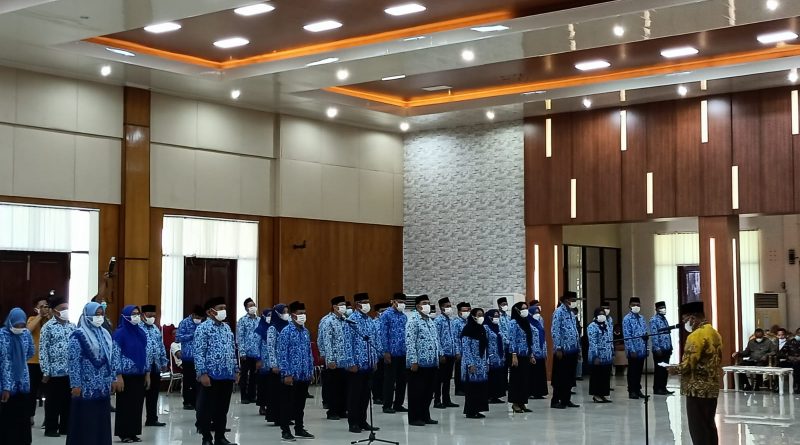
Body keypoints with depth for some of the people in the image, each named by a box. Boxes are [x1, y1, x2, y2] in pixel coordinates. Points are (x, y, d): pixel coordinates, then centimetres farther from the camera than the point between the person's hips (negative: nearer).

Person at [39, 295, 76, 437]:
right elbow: (43, 350, -7)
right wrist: (46, 371, -10)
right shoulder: (48, 327, -5)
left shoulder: (72, 326, 9)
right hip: (55, 370, -4)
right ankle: (51, 428, 12)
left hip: (70, 370, 4)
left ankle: (65, 427, 19)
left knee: (68, 400, 9)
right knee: (53, 400, 3)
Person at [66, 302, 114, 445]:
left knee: (102, 421, 9)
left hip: (103, 386, 6)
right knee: (85, 422, -2)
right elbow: (74, 362, -12)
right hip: (86, 387, -6)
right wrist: (76, 385, -16)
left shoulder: (105, 334, 11)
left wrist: (112, 379, 13)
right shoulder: (78, 335, -9)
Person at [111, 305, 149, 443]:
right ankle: (124, 434, 9)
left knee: (137, 404, 8)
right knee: (125, 405, 1)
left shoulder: (141, 333, 9)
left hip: (140, 375, 6)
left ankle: (134, 432, 16)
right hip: (126, 375, -6)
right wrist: (118, 376, -16)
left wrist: (147, 374, 9)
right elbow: (115, 355, -11)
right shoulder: (119, 333, -9)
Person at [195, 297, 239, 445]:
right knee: (206, 409, 1)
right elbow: (198, 353, -13)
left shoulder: (227, 327, 13)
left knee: (223, 408, 12)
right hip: (211, 375, -6)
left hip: (227, 375, 6)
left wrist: (236, 370, 15)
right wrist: (203, 373, -18)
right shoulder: (203, 328, -8)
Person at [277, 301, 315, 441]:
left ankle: (299, 429, 24)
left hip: (304, 375, 6)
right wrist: (286, 374, -16)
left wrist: (310, 371, 12)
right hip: (291, 375, -6)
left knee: (300, 403, 14)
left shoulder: (306, 331, 10)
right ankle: (285, 430, 11)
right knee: (287, 404, 3)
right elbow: (282, 354, -12)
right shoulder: (286, 331, -9)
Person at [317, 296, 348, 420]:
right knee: (332, 387, 2)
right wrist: (330, 359, -18)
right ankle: (332, 412, 10)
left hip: (344, 360, 6)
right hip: (333, 361, -6)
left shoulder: (345, 320, 11)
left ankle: (342, 410, 19)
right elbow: (326, 342, -14)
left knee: (344, 385, 9)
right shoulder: (328, 321, -10)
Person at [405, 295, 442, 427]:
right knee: (416, 391, 0)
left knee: (429, 391, 12)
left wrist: (439, 355, 14)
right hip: (419, 363, -8)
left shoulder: (430, 320, 15)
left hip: (432, 362, 8)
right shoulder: (414, 320, -11)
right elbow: (410, 342, -16)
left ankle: (425, 416, 22)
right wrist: (413, 361, -20)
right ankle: (414, 418, 7)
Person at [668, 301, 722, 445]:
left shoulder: (696, 335, -18)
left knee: (698, 428, -3)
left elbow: (689, 364, -22)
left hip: (698, 389, -9)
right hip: (712, 387, 9)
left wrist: (675, 369, -4)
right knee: (709, 425, 14)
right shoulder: (714, 333, 11)